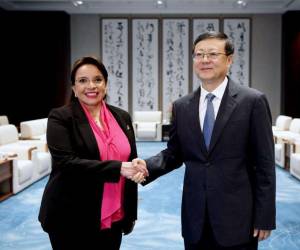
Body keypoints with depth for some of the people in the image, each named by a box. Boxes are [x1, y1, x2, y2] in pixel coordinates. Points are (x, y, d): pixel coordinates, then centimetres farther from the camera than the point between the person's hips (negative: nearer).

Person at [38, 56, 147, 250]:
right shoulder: (60, 117, -7)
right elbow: (66, 163, -19)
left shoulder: (122, 117, 6)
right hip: (72, 221, -4)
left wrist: (131, 213, 11)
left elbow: (131, 162, 11)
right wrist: (117, 168, -25)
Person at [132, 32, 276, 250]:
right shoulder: (181, 106, 4)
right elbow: (174, 153, 9)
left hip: (237, 217, -3)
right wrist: (148, 166, -10)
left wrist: (265, 217, -7)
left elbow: (264, 163, -7)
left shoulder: (252, 101, -7)